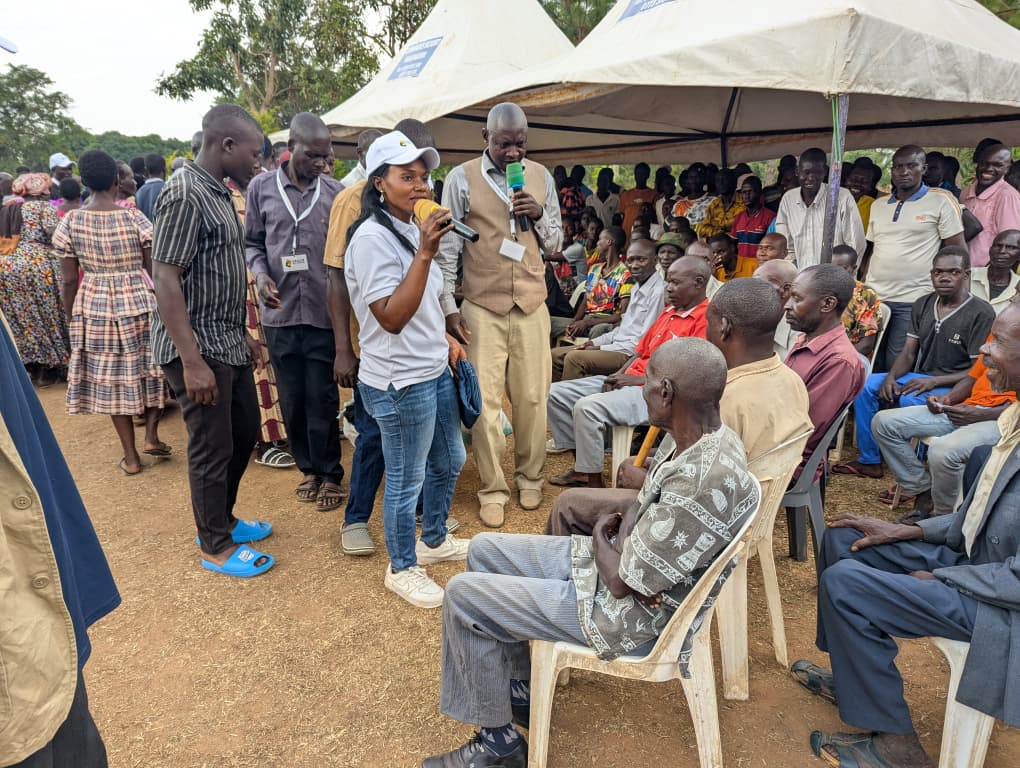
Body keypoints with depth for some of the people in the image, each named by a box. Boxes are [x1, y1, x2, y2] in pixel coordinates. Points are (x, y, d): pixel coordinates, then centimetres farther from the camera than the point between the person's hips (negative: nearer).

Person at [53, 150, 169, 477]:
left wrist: (71, 320, 11)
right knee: (150, 368, 19)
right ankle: (151, 435, 13)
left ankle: (131, 456, 18)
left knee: (111, 379, 11)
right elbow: (156, 272, -7)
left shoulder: (69, 223, -3)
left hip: (94, 309, 2)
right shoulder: (135, 218, -9)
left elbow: (68, 281, -1)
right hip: (138, 304, -2)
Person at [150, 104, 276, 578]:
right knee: (212, 447, 3)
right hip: (197, 350, -9)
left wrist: (244, 335, 19)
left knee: (245, 430, 18)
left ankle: (222, 518, 37)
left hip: (228, 344, 9)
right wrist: (192, 361, -24)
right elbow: (165, 281, -22)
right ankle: (216, 546, 21)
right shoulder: (184, 195, -18)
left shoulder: (219, 193, 11)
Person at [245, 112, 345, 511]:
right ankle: (308, 468, 28)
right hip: (279, 312, 2)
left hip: (323, 313, -1)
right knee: (292, 399, 11)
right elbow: (252, 242, 10)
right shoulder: (262, 187, 3)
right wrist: (260, 273, -10)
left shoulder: (334, 192, 1)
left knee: (323, 400, 4)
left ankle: (330, 473, 20)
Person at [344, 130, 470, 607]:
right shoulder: (373, 237, -19)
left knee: (449, 461, 22)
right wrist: (426, 253, -26)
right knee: (406, 480, 5)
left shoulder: (415, 229, 10)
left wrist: (446, 339, 13)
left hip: (435, 370, 9)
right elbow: (391, 317, -24)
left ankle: (435, 540, 44)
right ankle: (402, 568, 27)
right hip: (399, 380, -9)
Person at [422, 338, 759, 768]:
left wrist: (600, 537, -6)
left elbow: (621, 581, -25)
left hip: (630, 613, -9)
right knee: (484, 550, 13)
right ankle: (516, 689, 26)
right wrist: (623, 527, -10)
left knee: (463, 594, -7)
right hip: (627, 560, 9)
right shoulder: (701, 438, -5)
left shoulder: (702, 484, -34)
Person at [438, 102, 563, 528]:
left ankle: (529, 476, 26)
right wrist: (448, 306, -6)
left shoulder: (540, 177, 8)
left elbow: (555, 244, 11)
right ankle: (492, 488, 13)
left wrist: (539, 214, -8)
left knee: (532, 396, 6)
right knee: (485, 400, 0)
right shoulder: (462, 178, -1)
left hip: (531, 305, 3)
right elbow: (447, 248, -1)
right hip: (482, 306, -2)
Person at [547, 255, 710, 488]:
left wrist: (637, 379, -15)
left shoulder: (705, 320, -12)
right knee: (556, 393, 3)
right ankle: (582, 468, 8)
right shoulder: (670, 311, 17)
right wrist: (618, 375, 2)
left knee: (588, 406, -32)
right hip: (630, 381, 10)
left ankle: (595, 484, -17)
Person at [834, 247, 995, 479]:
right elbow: (908, 353, 7)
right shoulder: (922, 305, 7)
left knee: (910, 400, -34)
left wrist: (933, 381, -24)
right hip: (919, 377, 7)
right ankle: (869, 461, 0)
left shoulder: (981, 313, -13)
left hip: (954, 386, -7)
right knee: (865, 385, -9)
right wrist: (891, 377, -13)